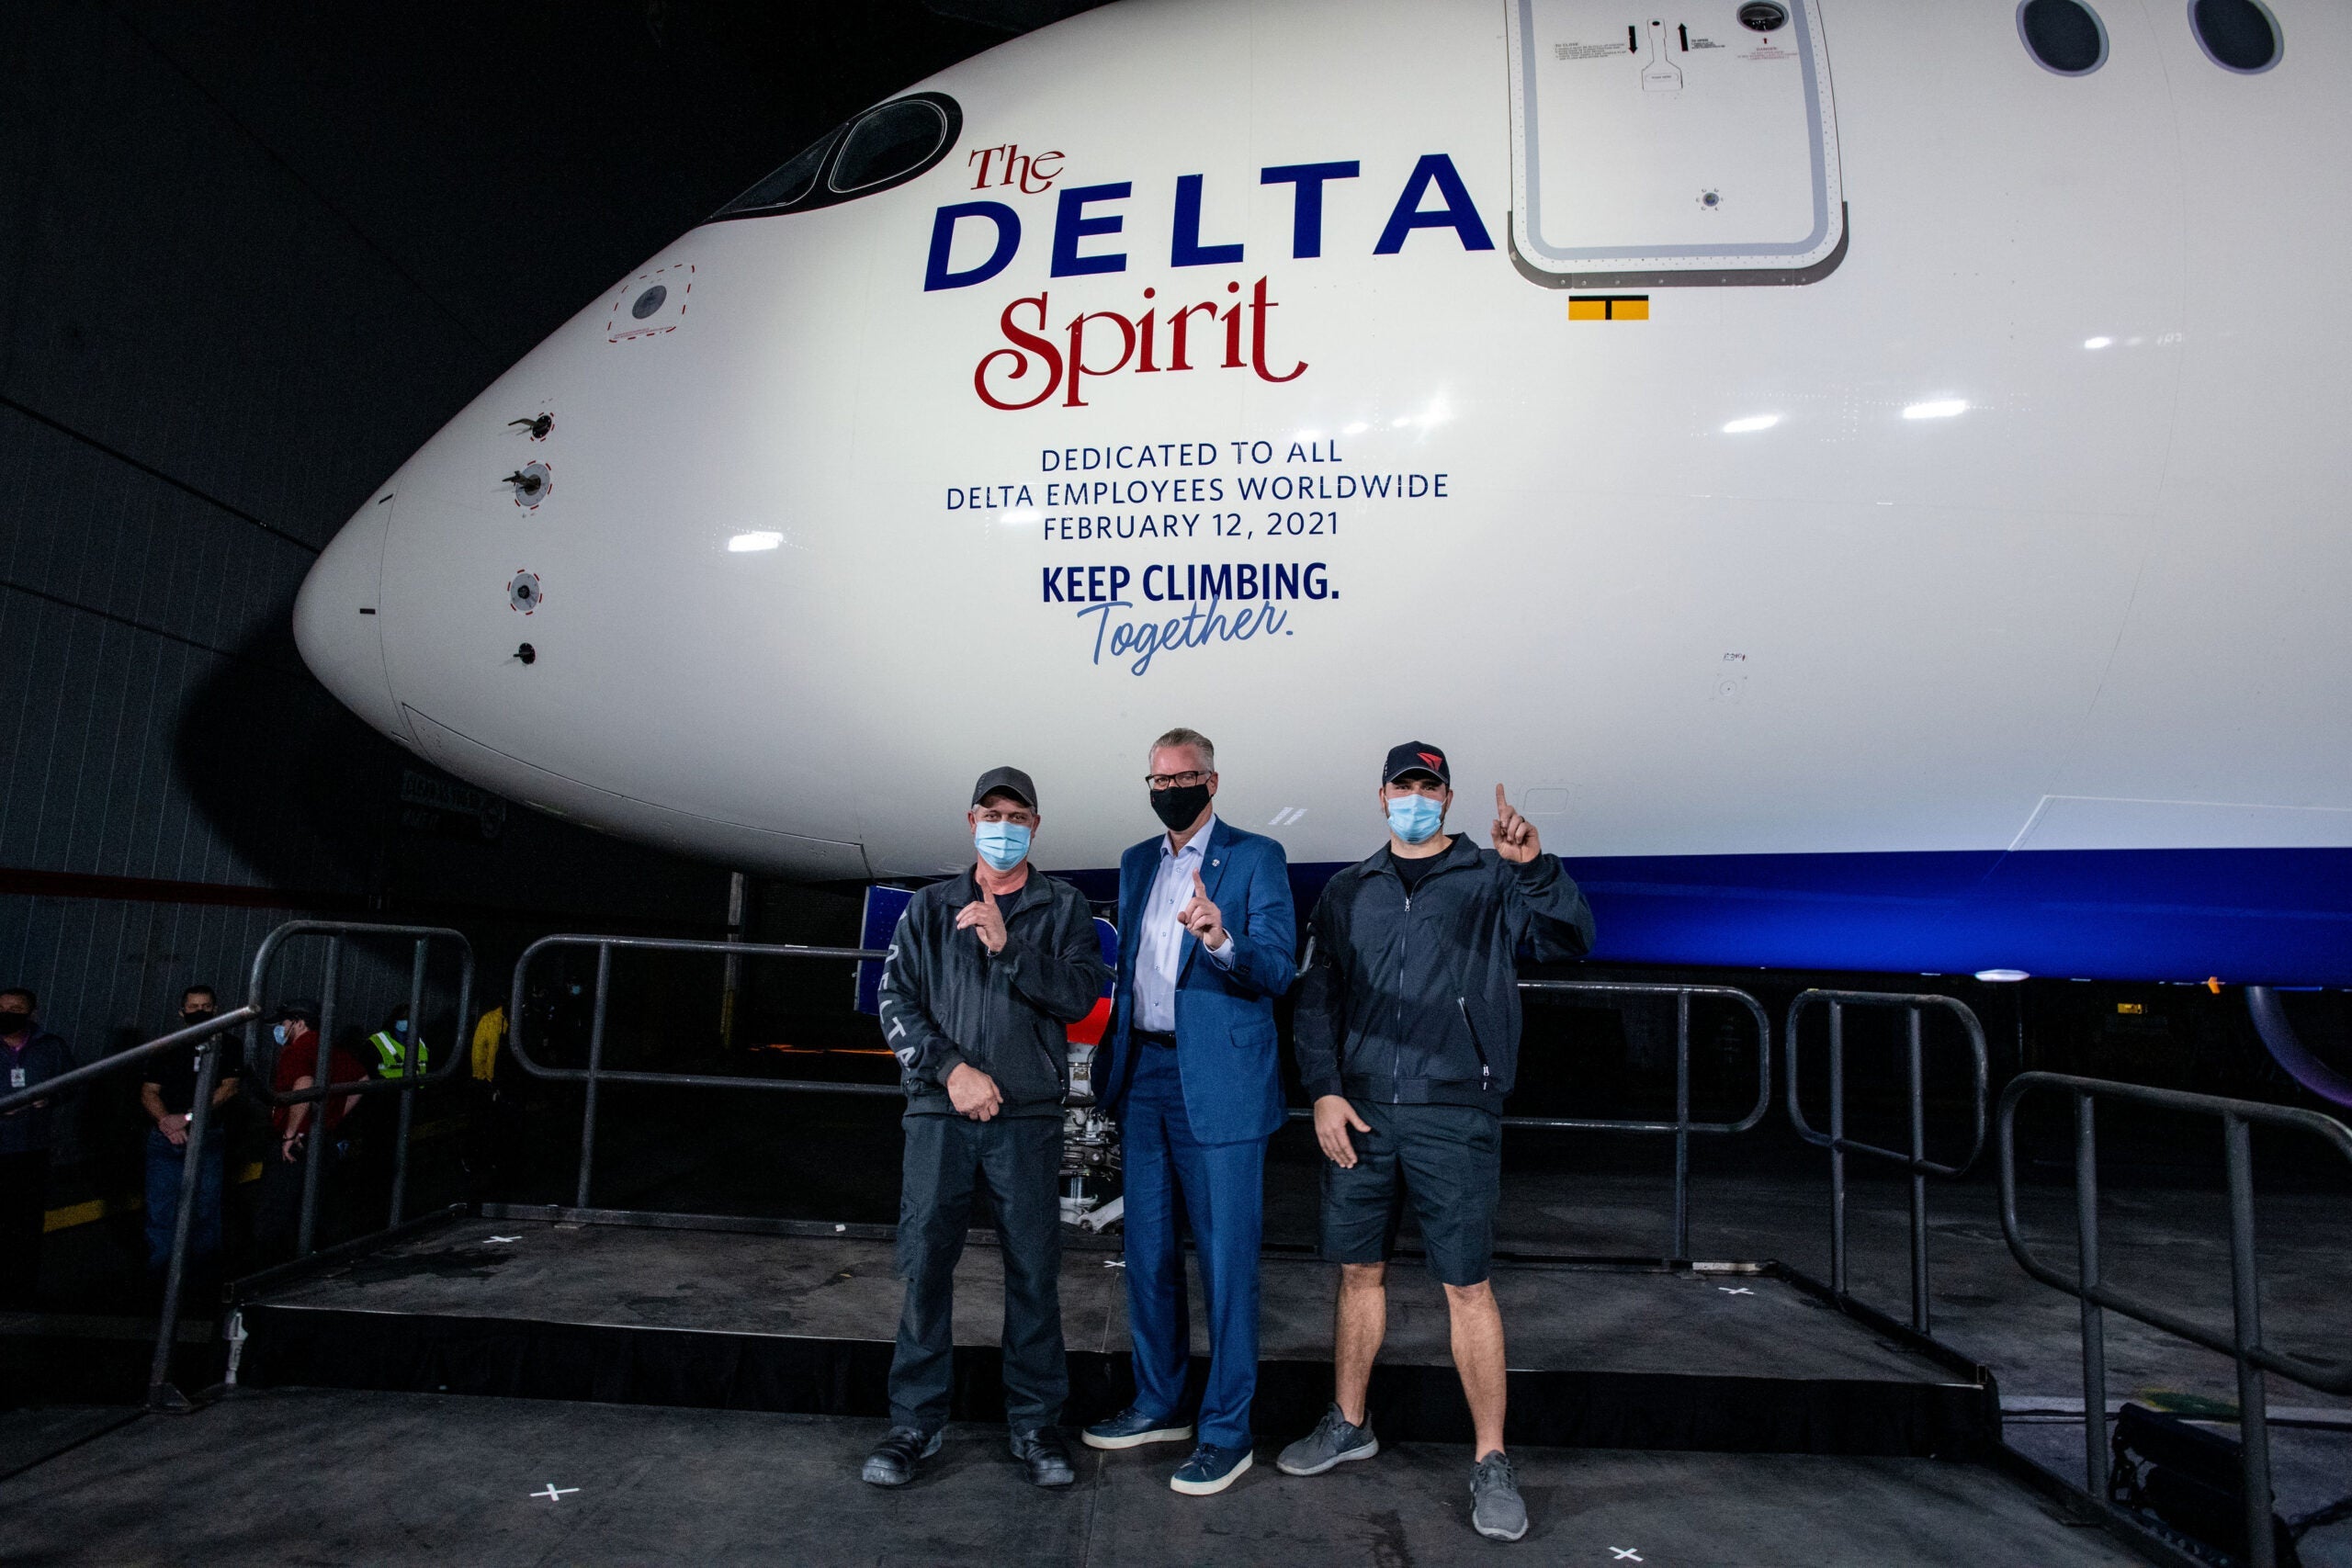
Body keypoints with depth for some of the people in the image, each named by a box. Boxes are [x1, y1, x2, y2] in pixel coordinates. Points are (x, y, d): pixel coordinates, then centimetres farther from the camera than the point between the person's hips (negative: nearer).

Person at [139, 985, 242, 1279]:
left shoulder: (227, 1045, 6)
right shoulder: (167, 1046, 12)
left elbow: (229, 1088, -4)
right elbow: (148, 1092, 7)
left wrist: (188, 1117, -13)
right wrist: (165, 1121, -11)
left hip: (207, 1137, -2)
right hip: (165, 1140, 2)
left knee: (206, 1208, -2)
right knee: (160, 1209, -2)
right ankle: (159, 1276, 7)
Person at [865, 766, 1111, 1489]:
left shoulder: (1064, 909, 7)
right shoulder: (929, 908, 10)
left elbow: (1081, 994, -6)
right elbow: (895, 1001, 4)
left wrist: (1008, 948, -18)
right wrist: (952, 1069, -9)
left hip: (1028, 1115, -1)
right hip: (939, 1111, 1)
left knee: (1034, 1271, 4)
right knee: (925, 1264, 4)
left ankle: (1035, 1425, 18)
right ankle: (916, 1422, 19)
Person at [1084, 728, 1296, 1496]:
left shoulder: (1256, 857, -4)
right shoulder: (1136, 863, 14)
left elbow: (1278, 970, -12)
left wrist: (1223, 942, -32)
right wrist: (1115, 1060, 14)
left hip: (1216, 1079, -6)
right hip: (1142, 1074, 6)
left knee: (1225, 1255, 0)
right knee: (1149, 1248, 16)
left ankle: (1226, 1429, 14)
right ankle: (1158, 1403, 32)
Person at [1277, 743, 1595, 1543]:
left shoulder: (1491, 879, 2)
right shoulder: (1348, 891, 11)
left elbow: (1569, 940, -13)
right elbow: (1316, 999, 9)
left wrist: (1536, 866, -31)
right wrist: (1324, 1091, -2)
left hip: (1454, 1114, -3)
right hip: (1357, 1113, 3)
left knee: (1467, 1285, 1)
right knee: (1359, 1270, 13)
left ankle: (1492, 1463, 15)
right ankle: (1348, 1425, 31)